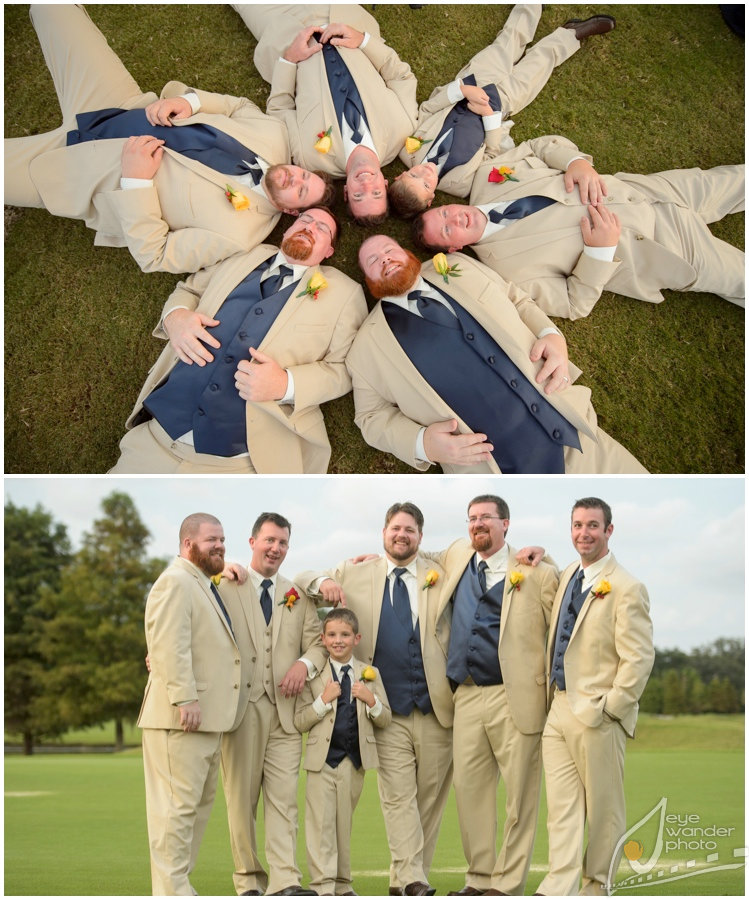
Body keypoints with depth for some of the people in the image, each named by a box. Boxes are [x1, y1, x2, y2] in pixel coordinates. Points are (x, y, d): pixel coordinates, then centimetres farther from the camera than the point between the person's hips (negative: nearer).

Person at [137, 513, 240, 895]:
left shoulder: (204, 586, 23)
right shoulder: (175, 581, -11)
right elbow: (169, 645, -21)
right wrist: (184, 698, -26)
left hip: (207, 719, 11)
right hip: (179, 718, -11)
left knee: (199, 802, 14)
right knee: (178, 804, -8)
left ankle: (177, 882, 21)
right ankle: (171, 889, -3)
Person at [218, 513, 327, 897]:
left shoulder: (299, 596, 17)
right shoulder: (226, 589, 8)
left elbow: (317, 642, 14)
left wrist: (305, 663, -7)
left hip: (285, 708, 2)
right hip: (240, 706, -2)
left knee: (284, 797, -4)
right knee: (241, 797, 1)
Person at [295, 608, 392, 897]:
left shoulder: (370, 674, 8)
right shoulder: (313, 676, 0)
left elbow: (385, 720, 9)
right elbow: (300, 722, -3)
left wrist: (371, 701, -10)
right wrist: (323, 700, -16)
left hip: (355, 759, 2)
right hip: (322, 758, -2)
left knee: (344, 821, 10)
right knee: (321, 821, -5)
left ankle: (342, 884, 20)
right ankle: (323, 885, -2)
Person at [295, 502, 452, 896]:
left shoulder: (441, 576, 8)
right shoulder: (356, 574, 9)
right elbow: (301, 580, 17)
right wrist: (322, 583, -7)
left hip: (436, 709, 1)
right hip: (388, 713, 0)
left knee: (430, 798, 5)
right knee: (398, 797, -8)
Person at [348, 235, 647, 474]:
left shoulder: (460, 268, 13)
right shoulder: (368, 345, 4)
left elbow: (518, 301, 22)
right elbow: (372, 415, 6)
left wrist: (551, 335, 1)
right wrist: (423, 444, -13)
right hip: (486, 466, -3)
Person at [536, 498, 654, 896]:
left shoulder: (626, 588, -12)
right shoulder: (567, 576, 11)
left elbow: (639, 658, -16)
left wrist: (608, 707, -16)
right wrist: (552, 694, 15)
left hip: (597, 715, -7)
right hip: (559, 710, 7)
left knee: (603, 808, 7)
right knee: (561, 806, 5)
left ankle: (597, 886, 21)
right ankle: (558, 889, 6)